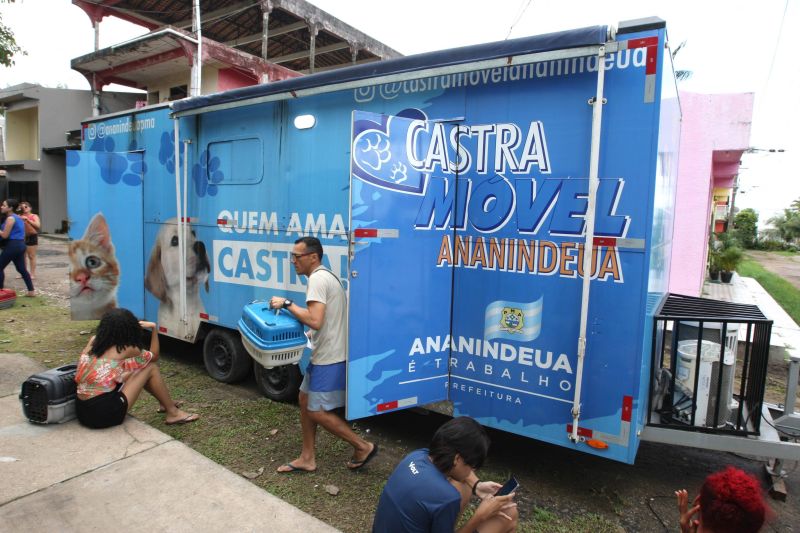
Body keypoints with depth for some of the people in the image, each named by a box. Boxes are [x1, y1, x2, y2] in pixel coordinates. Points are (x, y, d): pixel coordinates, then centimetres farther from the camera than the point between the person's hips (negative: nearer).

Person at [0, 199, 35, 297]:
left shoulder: (10, 218, -13)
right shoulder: (18, 217, 16)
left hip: (12, 245, -9)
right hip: (20, 245, 9)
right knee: (22, 269, 11)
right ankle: (31, 291, 10)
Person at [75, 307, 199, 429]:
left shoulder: (94, 341, 8)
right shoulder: (126, 349, -8)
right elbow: (154, 356, 12)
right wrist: (154, 328, 15)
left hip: (82, 411, 7)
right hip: (104, 412, -7)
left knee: (134, 373, 24)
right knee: (151, 368, 5)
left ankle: (166, 403, 39)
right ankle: (173, 413, 14)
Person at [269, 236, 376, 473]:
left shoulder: (317, 278, -17)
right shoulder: (326, 276, 15)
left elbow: (315, 320, -29)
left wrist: (287, 303, -20)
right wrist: (313, 333, 17)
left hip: (329, 358, -11)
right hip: (327, 354, 11)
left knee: (316, 411, 0)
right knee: (305, 400, 17)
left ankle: (363, 446, 11)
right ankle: (307, 458, 27)